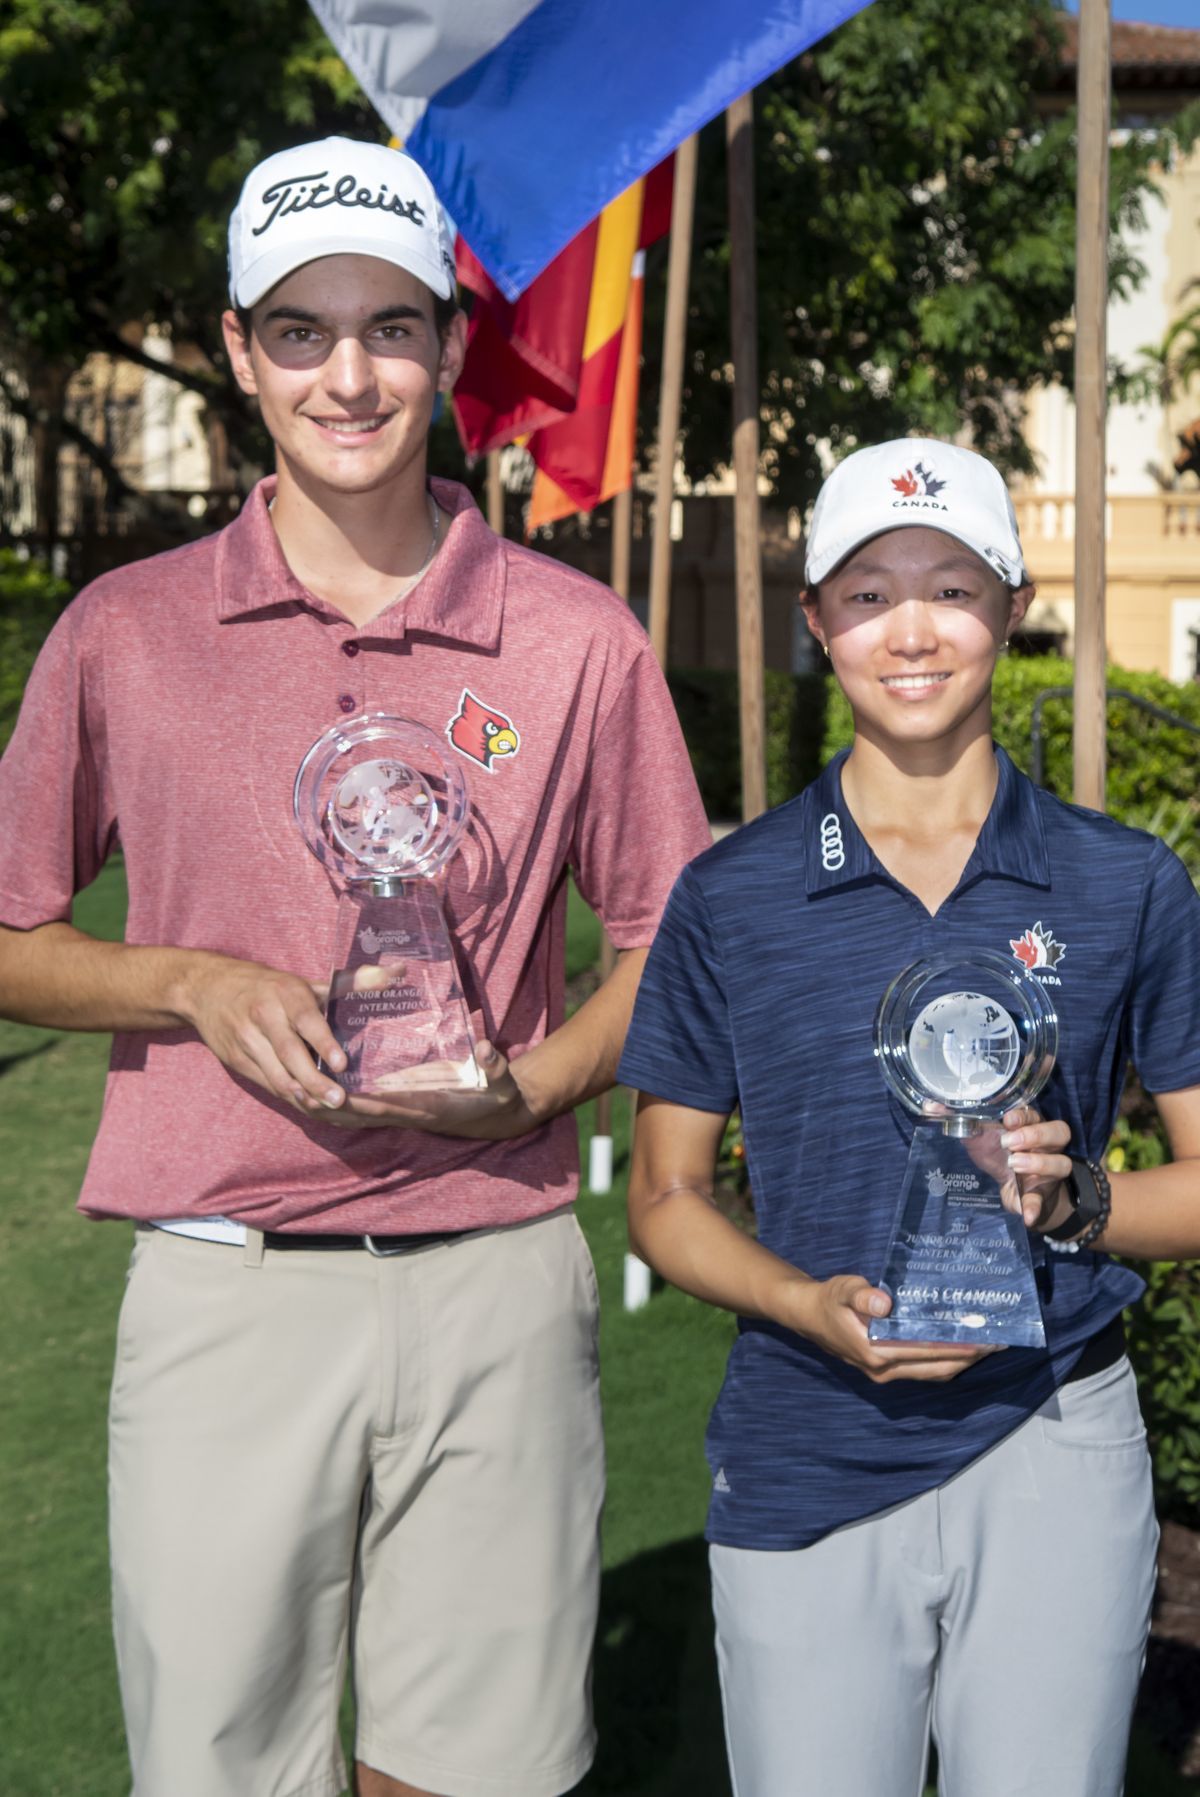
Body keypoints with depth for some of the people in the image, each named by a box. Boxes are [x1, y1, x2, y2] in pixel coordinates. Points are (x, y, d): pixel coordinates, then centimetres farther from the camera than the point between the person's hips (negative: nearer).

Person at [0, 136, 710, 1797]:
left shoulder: (579, 641, 4)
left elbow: (668, 944, 10)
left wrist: (530, 1082, -9)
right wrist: (199, 987, -9)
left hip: (494, 1280, 1)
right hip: (224, 1287, 0)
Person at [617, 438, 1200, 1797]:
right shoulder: (731, 898, 1)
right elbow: (665, 1201, 5)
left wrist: (1072, 1203, -14)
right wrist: (811, 1307, -13)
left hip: (1052, 1454, 0)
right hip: (803, 1467, 0)